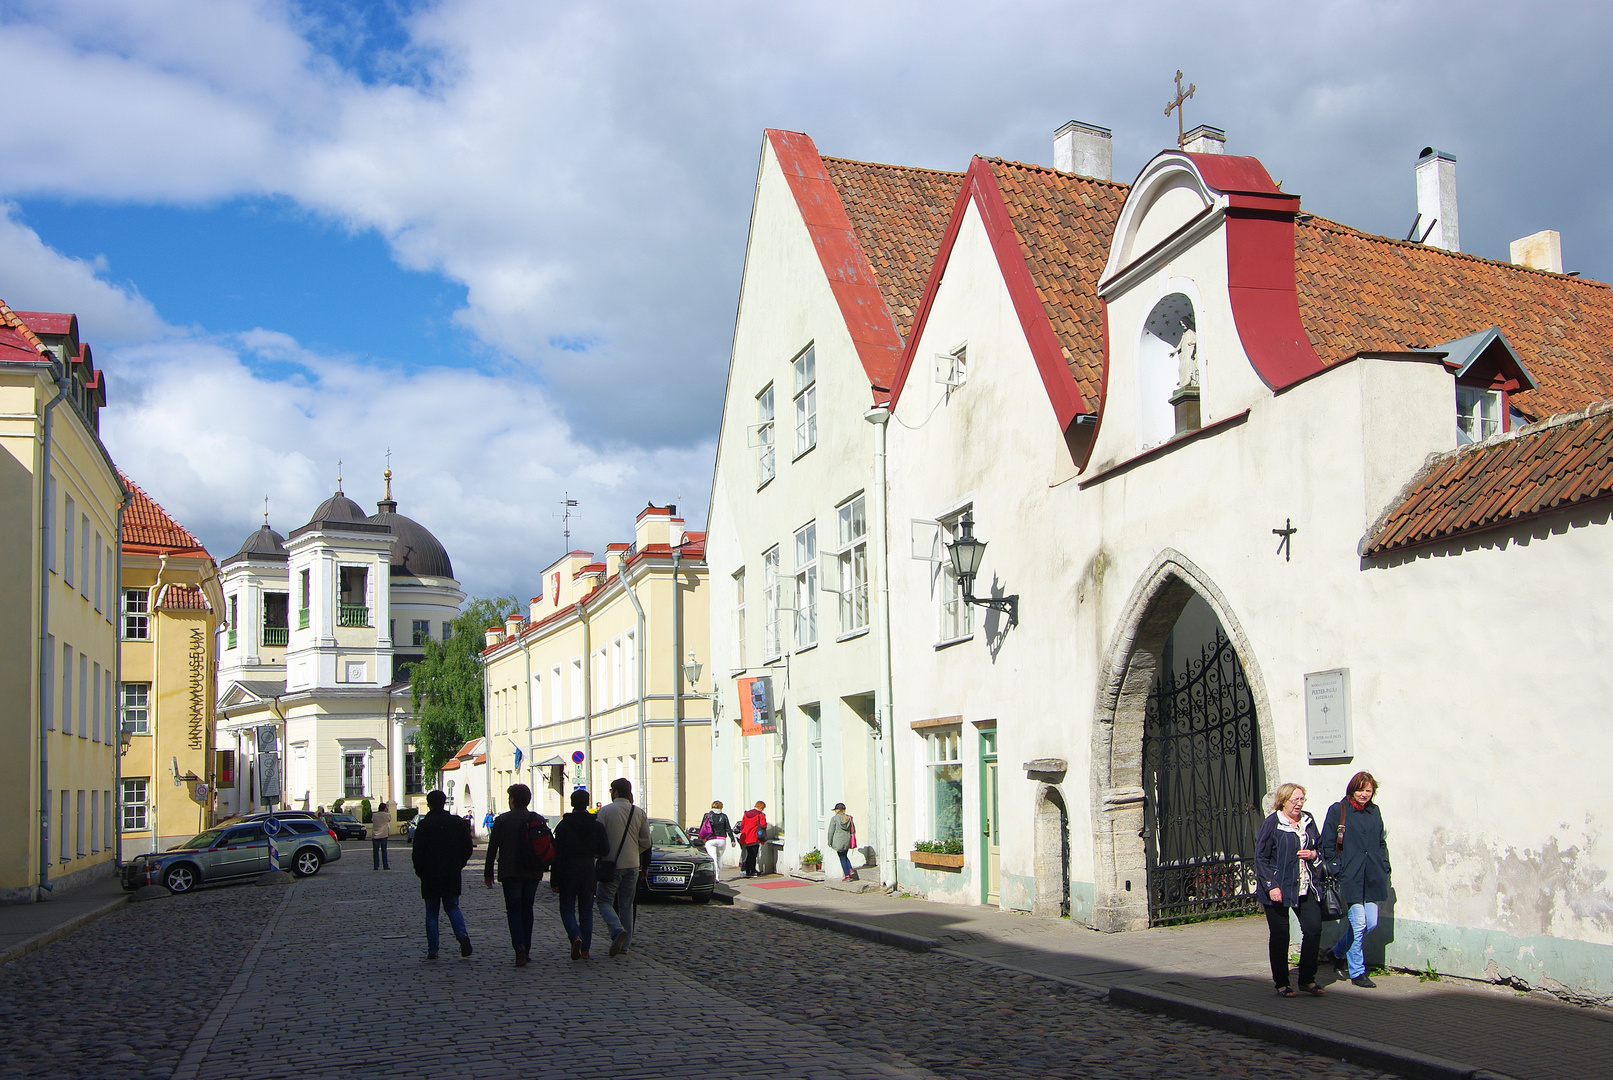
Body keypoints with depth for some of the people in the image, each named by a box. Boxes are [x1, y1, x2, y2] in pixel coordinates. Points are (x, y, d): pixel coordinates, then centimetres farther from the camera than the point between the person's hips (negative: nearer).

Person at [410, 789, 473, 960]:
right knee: (452, 906, 14)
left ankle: (432, 950, 4)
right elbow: (467, 848, 4)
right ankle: (462, 934, -13)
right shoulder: (457, 823, 3)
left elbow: (418, 853, -8)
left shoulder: (423, 825, -7)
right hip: (452, 875, 2)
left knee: (431, 911, 6)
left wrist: (419, 871, 7)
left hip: (430, 875, -2)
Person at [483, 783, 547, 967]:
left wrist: (488, 873, 4)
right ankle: (526, 950, 16)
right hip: (533, 873, 3)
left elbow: (492, 847, -3)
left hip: (510, 873, -3)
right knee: (527, 909, 14)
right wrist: (540, 870, 19)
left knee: (514, 910, -2)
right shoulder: (539, 820, 5)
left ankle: (519, 947, -21)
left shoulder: (502, 820, -5)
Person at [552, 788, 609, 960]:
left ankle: (575, 937, -19)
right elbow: (605, 851, 0)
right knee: (586, 911, 11)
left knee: (567, 909, 7)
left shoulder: (563, 826, -6)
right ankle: (585, 949, 8)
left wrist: (554, 881, -5)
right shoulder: (597, 826, 0)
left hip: (568, 874, -2)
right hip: (588, 874, 2)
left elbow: (557, 855, -8)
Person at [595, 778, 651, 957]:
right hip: (633, 865, 4)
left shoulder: (605, 812, -8)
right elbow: (646, 842, 5)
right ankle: (625, 944, 13)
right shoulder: (640, 813, 3)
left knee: (604, 900, 3)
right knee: (626, 905, 13)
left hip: (612, 865, -4)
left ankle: (618, 931, -21)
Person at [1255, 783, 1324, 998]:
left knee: (1314, 929, -3)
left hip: (1306, 887, 5)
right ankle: (1281, 983, 15)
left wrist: (1313, 854, 0)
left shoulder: (1308, 821, 11)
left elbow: (1320, 846, 25)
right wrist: (1271, 886, -16)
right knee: (1280, 936, 2)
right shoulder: (1272, 823, -7)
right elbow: (1261, 858, -8)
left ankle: (1307, 980, 12)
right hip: (1279, 889, -5)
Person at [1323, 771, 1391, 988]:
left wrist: (1384, 868, 11)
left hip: (1372, 878, 6)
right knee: (1358, 925, -6)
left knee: (1371, 923, 6)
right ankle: (1356, 972, 8)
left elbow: (1382, 842, 22)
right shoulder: (1338, 811, -3)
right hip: (1350, 878, -6)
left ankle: (1339, 953, 30)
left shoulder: (1374, 811, 13)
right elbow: (1327, 846, -3)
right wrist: (1336, 870, -9)